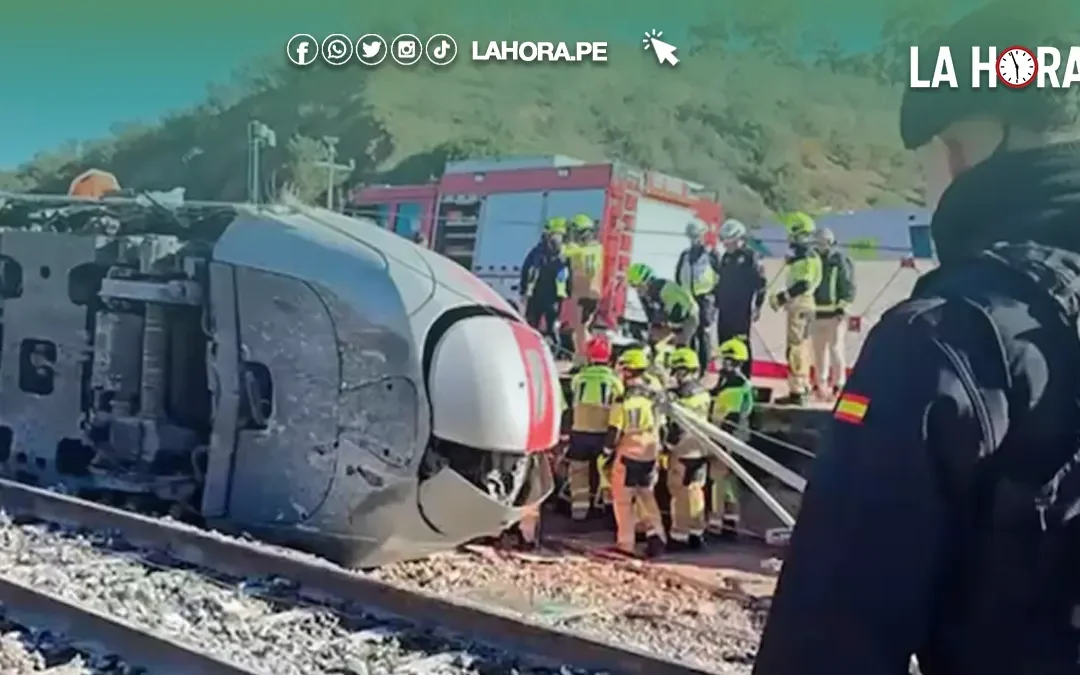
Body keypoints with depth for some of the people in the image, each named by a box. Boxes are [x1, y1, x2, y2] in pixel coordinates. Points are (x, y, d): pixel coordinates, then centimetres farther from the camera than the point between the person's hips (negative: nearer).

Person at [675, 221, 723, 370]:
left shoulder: (712, 254, -1)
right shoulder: (685, 255, 14)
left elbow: (722, 276, -2)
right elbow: (678, 277, 19)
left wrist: (715, 294, -6)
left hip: (705, 298, -5)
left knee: (704, 333, -7)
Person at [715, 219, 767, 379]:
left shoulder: (751, 256, -6)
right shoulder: (726, 257, 16)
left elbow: (761, 282, -9)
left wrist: (758, 306, -12)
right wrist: (716, 303, 19)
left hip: (742, 310, -7)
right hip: (725, 309, 7)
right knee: (724, 345, 9)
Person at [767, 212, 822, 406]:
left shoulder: (806, 256, -16)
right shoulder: (802, 255, 16)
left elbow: (802, 285, -25)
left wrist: (781, 297, -21)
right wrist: (782, 297, 13)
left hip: (800, 306, -11)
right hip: (801, 305, 11)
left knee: (795, 348, -11)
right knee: (802, 348, 15)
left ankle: (796, 392, -12)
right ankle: (804, 388, 24)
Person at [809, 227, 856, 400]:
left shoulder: (841, 261, -6)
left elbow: (849, 287, -10)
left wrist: (841, 308, -16)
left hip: (835, 312, -6)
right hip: (817, 312, 6)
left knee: (835, 349, -9)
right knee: (818, 349, 11)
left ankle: (838, 385, -4)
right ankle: (820, 384, 20)